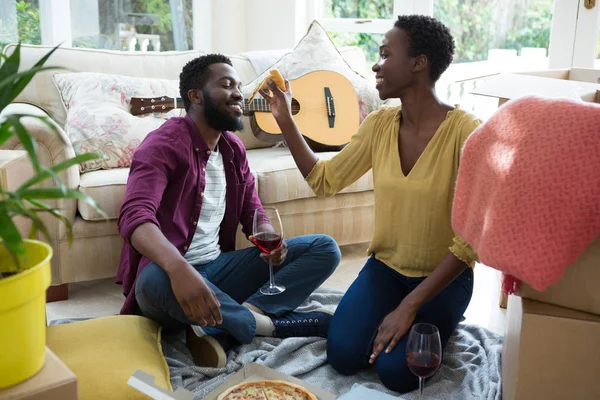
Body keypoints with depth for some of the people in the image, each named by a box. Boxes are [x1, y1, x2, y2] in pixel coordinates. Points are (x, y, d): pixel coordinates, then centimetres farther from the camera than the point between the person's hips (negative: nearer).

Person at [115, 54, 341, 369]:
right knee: (156, 280, -43)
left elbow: (252, 211, 15)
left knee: (325, 248, -4)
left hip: (217, 268, 7)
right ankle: (272, 324, -21)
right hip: (172, 273, -7)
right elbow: (135, 216, -28)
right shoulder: (163, 144, -12)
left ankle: (222, 329, -23)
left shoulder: (234, 148, 11)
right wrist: (179, 269, -48)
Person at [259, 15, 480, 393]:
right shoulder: (379, 124, -3)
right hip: (385, 266, 4)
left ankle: (432, 324, 10)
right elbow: (325, 180, 5)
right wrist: (285, 119, -2)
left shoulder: (465, 130, -21)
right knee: (343, 354, -17)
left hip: (445, 277, -3)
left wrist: (409, 306, -23)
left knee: (395, 371, -21)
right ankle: (386, 321, 14)